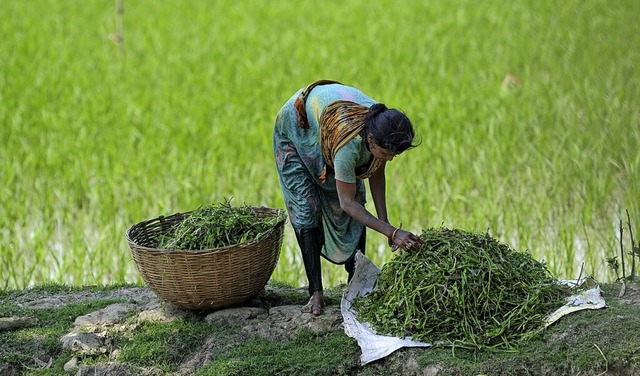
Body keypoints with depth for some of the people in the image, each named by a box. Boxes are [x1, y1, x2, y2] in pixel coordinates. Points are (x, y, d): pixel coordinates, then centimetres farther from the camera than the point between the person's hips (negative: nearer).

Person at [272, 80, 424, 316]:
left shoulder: (383, 130, -29)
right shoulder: (349, 144, -46)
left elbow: (376, 174, -9)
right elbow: (347, 202, -35)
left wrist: (385, 224, -14)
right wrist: (392, 233, -37)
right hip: (295, 128, -6)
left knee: (356, 206, -1)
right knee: (307, 210, -13)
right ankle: (316, 293, -10)